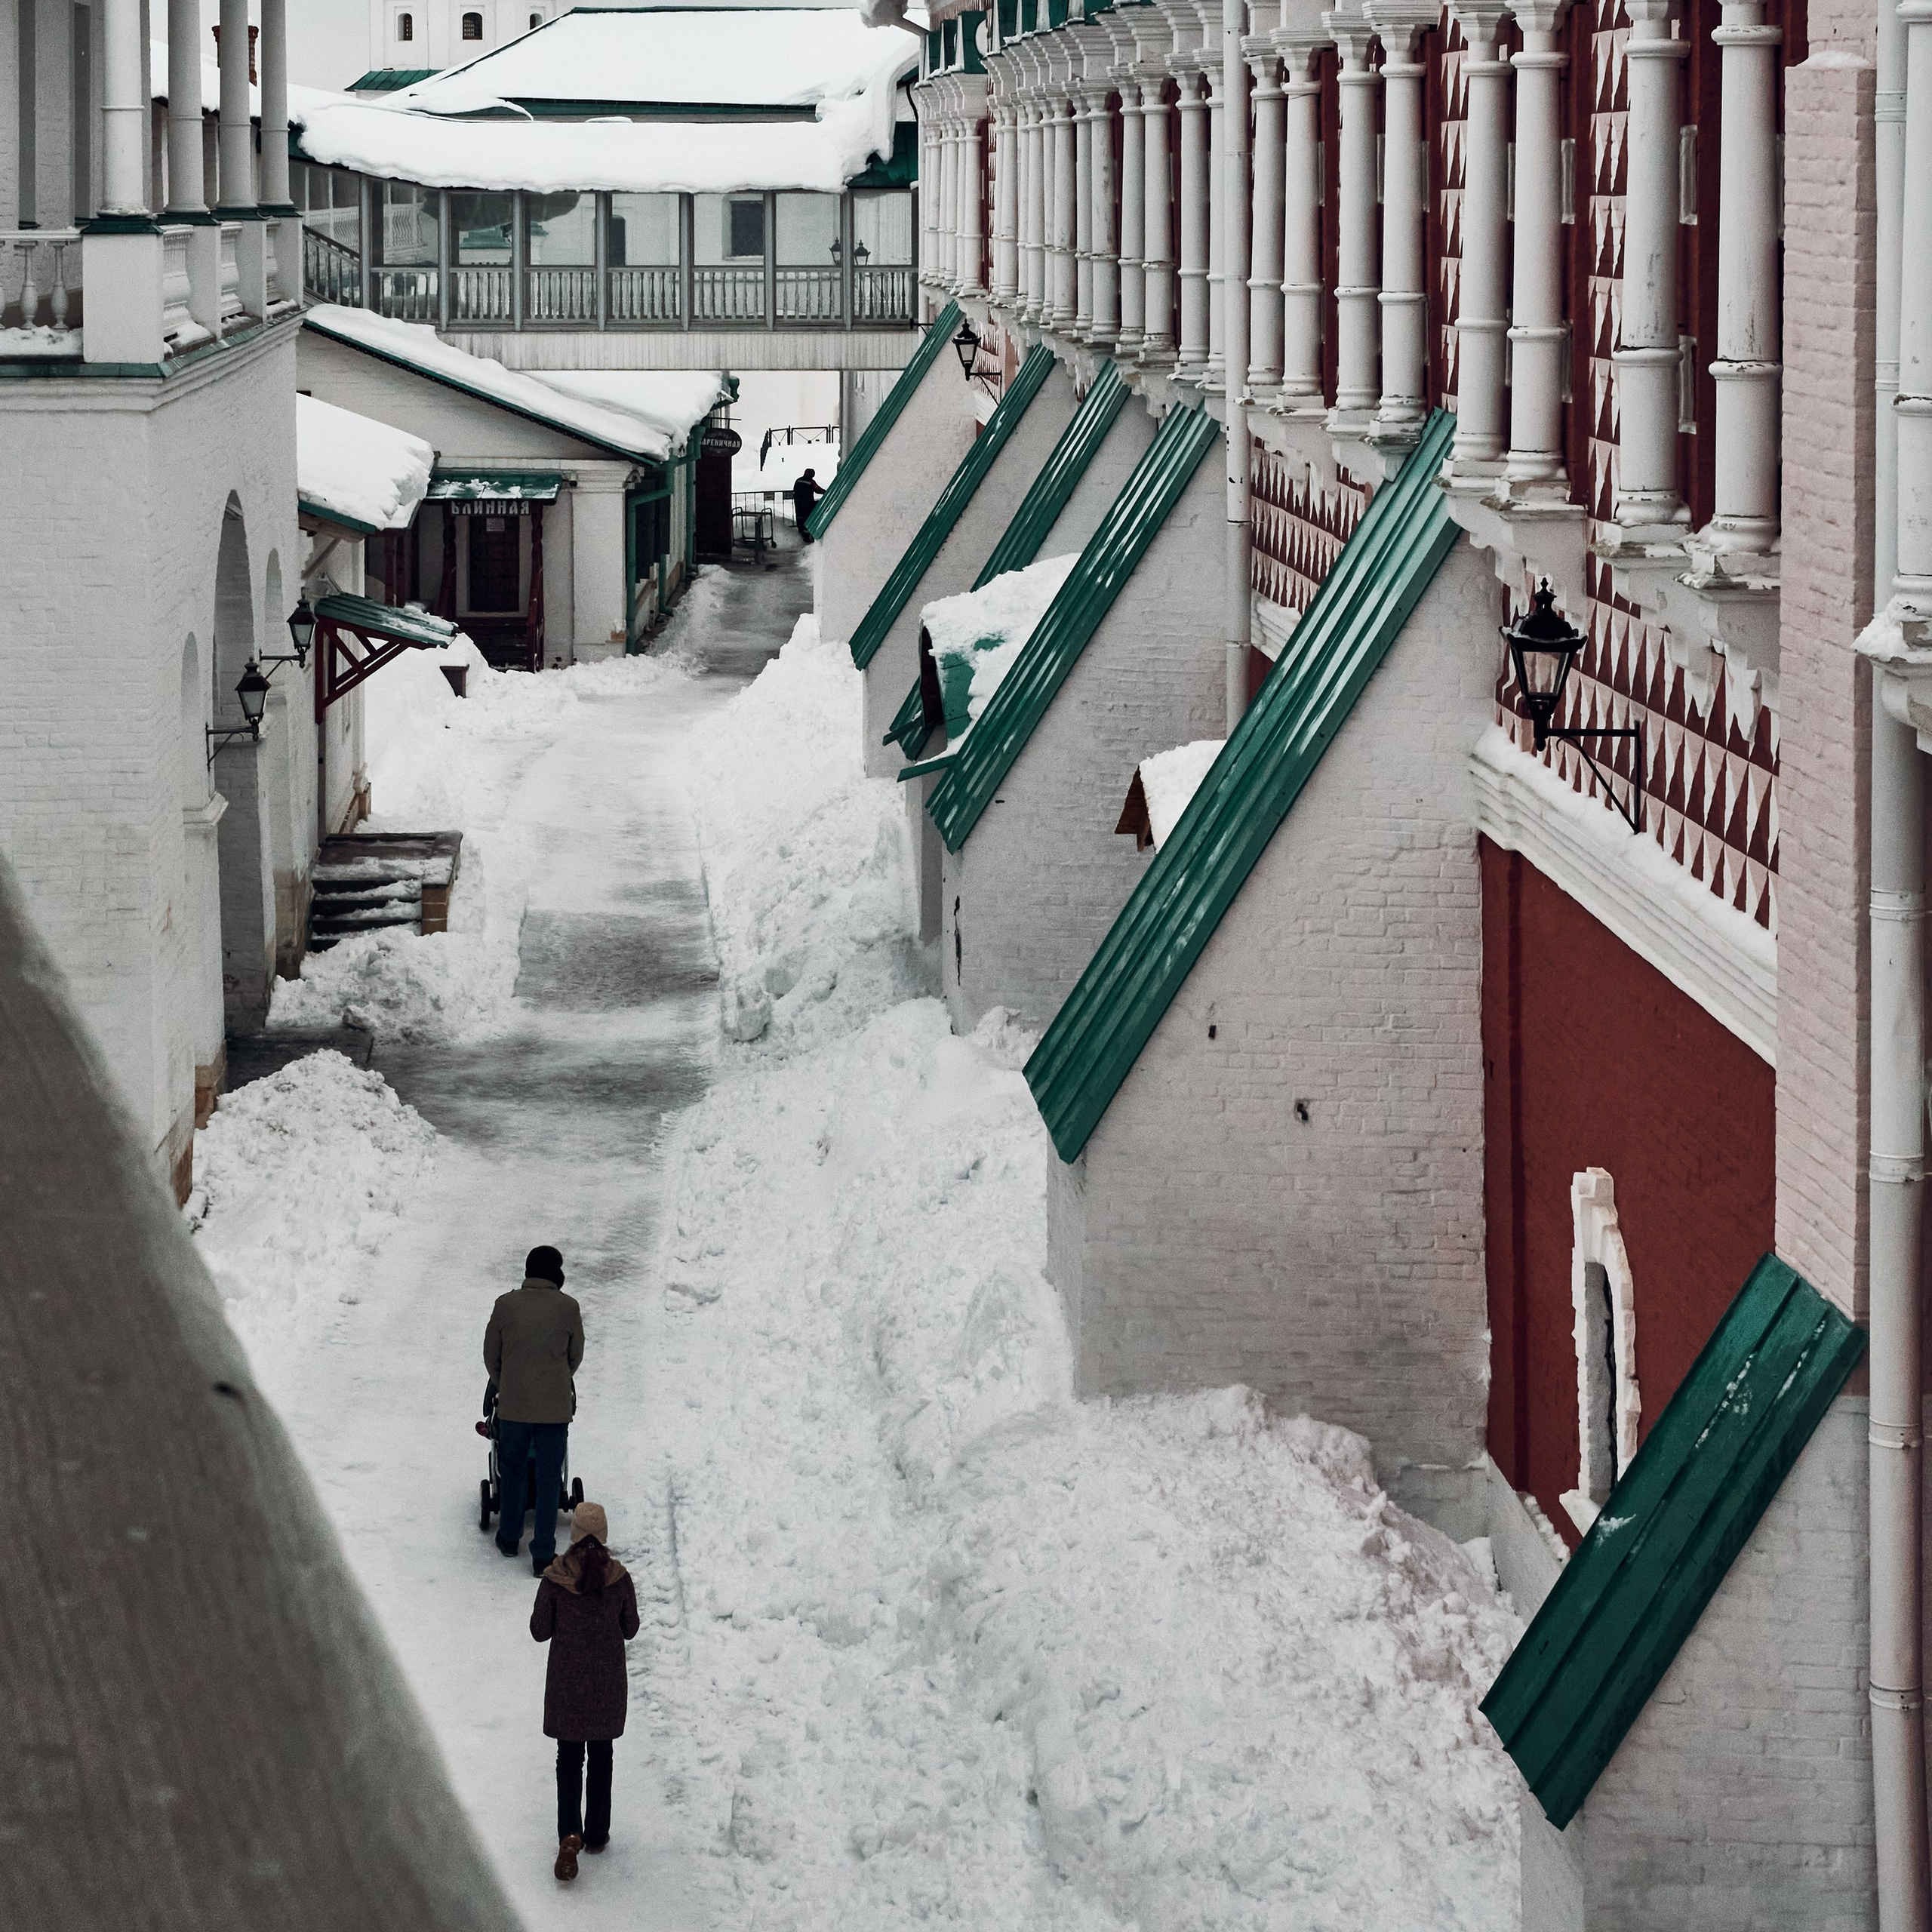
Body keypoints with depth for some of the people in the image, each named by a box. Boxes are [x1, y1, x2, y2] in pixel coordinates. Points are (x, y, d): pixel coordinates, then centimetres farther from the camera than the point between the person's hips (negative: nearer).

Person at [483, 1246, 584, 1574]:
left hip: (513, 1403, 1)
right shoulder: (568, 1308, -5)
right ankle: (543, 1554, 7)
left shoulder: (506, 1305, -4)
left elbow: (491, 1355, 5)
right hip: (555, 1405, -1)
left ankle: (509, 1537, 33)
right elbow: (576, 1355, 7)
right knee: (549, 1478, 7)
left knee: (512, 1470, 21)